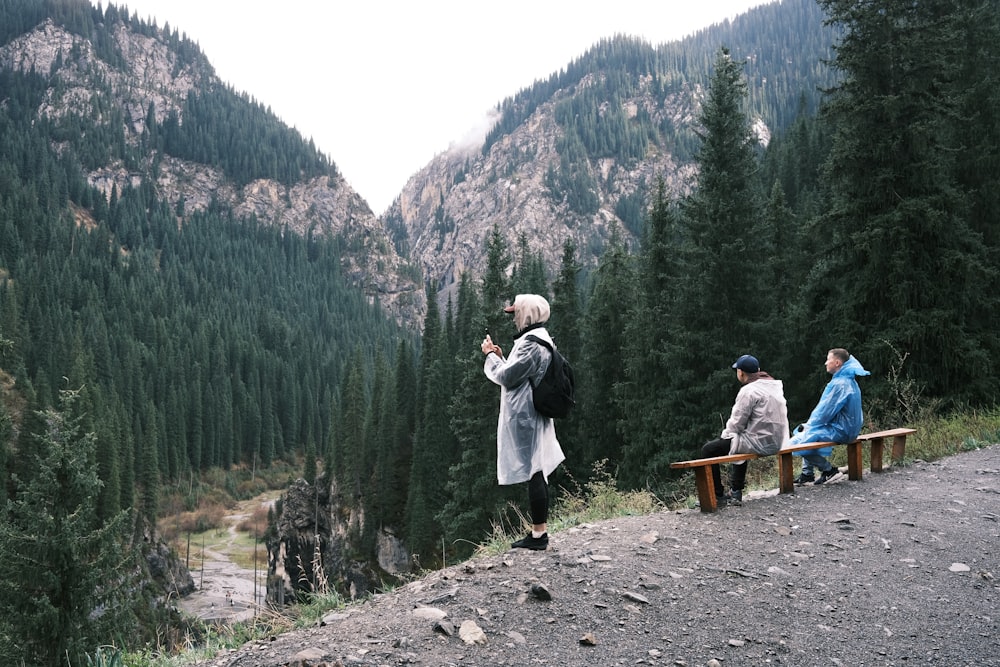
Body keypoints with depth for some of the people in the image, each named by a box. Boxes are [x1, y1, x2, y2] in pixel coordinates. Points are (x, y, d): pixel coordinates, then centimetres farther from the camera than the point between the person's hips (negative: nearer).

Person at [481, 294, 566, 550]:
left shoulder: (531, 343, -16)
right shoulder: (543, 339, 17)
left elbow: (506, 377, -16)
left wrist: (491, 355, -1)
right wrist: (501, 357, 14)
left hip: (523, 416, -10)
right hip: (536, 415, 10)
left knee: (532, 472, -7)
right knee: (538, 473, 12)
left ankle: (538, 533, -4)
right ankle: (541, 531, 18)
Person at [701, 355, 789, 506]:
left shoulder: (749, 390, -16)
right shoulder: (775, 386, 11)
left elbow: (737, 423, -14)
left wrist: (725, 434, 6)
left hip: (759, 443, -9)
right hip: (777, 442, 9)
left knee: (708, 449, 1)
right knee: (740, 441, 38)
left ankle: (718, 495, 7)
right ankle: (736, 492, 34)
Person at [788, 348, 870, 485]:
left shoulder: (840, 384, -21)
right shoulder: (848, 380, 13)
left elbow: (826, 411, -20)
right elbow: (826, 408, 17)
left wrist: (809, 426, -6)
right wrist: (808, 425, 12)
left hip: (839, 431, -11)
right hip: (847, 427, 11)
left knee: (795, 442, -17)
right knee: (803, 431, 26)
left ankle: (829, 470, -6)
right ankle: (807, 474, 21)